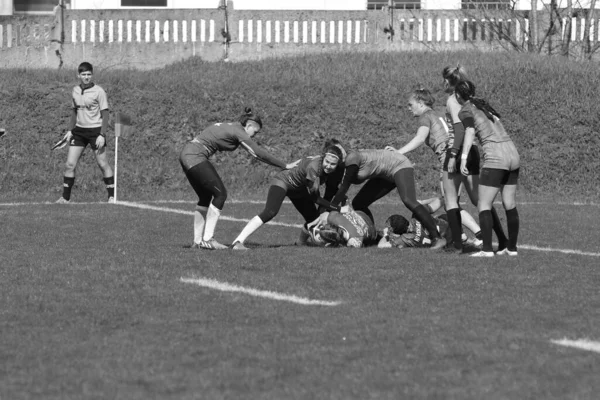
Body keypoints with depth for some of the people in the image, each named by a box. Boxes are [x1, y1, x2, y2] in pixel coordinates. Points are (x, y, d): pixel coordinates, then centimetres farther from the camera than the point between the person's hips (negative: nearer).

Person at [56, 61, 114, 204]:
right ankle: (65, 197, 4)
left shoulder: (99, 91, -10)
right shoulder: (75, 90, 7)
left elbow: (105, 114, -9)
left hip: (95, 130, -5)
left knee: (103, 164, -4)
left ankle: (112, 196, 7)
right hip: (79, 130, 5)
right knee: (70, 164, -2)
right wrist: (70, 130, 13)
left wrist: (102, 135, -16)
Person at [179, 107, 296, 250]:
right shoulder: (238, 132, -7)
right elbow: (259, 154, -5)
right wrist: (284, 166, 3)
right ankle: (208, 239, -6)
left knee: (205, 197, 15)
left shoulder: (229, 127, 19)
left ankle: (197, 241, 14)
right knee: (220, 194, -3)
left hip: (186, 154, 10)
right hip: (195, 157, -10)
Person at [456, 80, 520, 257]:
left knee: (484, 206, -4)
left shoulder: (466, 110, 0)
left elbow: (470, 131, -16)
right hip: (513, 155, 7)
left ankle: (487, 249, -14)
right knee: (510, 205, 13)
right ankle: (512, 247, 17)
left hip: (495, 159, -7)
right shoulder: (483, 105, 21)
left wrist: (463, 157, -24)